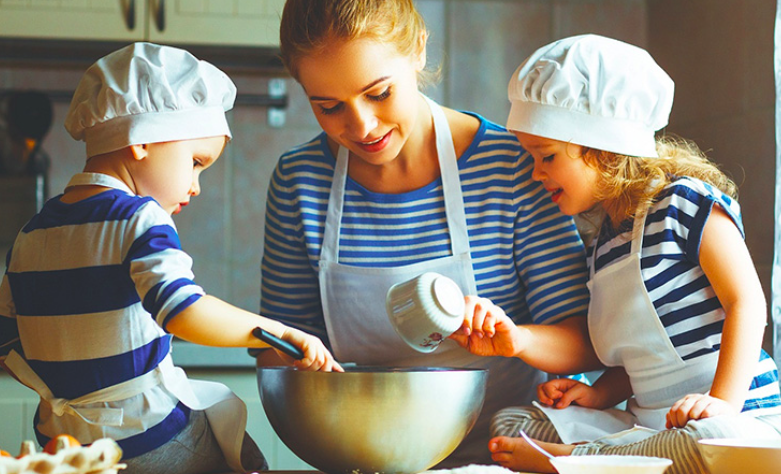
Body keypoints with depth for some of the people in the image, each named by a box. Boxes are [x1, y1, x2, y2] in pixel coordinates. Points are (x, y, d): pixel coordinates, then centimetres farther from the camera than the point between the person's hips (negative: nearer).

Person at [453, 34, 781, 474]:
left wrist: (722, 400, -25)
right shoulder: (603, 241, 16)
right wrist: (599, 394, 1)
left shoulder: (686, 201, -8)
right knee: (511, 422, 0)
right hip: (646, 422, 7)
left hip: (739, 418, -7)